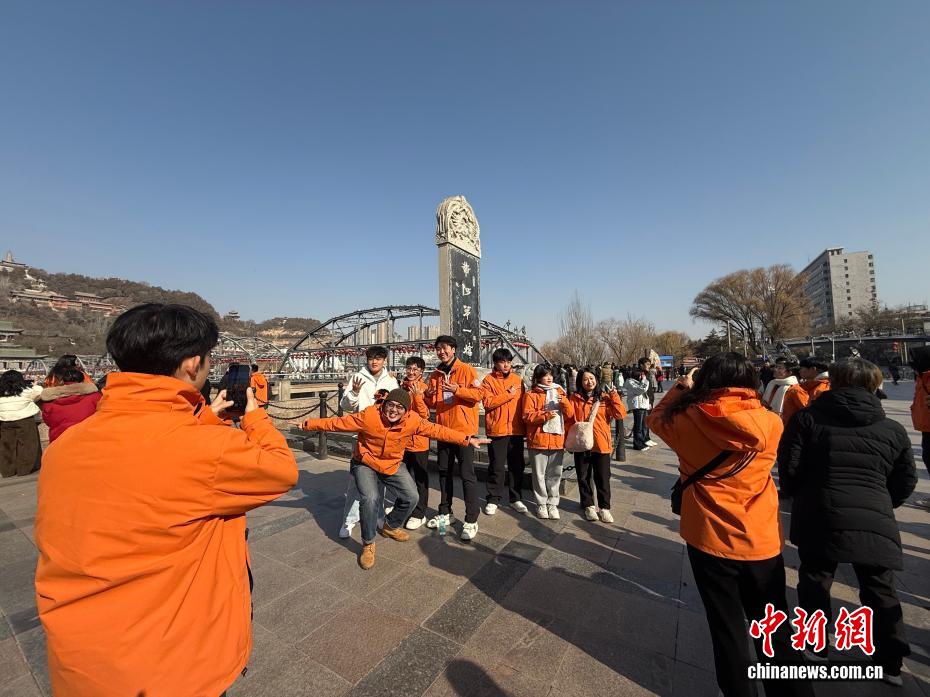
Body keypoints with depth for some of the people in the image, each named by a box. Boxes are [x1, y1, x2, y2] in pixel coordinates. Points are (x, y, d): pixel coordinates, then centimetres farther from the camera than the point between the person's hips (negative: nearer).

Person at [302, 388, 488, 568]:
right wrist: (309, 424, -14)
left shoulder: (413, 420, -20)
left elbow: (437, 430, -15)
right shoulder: (369, 415, -27)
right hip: (365, 464, -3)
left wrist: (466, 439, -19)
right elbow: (338, 422, -17)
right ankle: (368, 544, 4)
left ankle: (391, 527, 30)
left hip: (393, 465, 4)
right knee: (371, 498, -24)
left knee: (411, 497, -3)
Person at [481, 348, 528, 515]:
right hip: (497, 430, -3)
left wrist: (525, 426, 7)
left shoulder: (518, 380, 9)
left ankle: (516, 498, 26)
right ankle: (493, 500, 19)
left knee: (517, 465, 12)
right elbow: (488, 403, -14)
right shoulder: (488, 380, -2)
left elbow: (522, 403, 11)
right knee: (496, 467, 4)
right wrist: (508, 394, -15)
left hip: (516, 429, 4)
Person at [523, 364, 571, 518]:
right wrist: (545, 415, -21)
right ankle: (541, 504, 20)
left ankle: (552, 503, 24)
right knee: (539, 474, 5)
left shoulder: (559, 392, 12)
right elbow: (527, 416, -10)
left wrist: (563, 401, -11)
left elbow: (570, 413, 7)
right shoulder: (531, 395, -1)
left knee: (555, 474, 10)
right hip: (538, 440, -3)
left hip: (557, 440, 4)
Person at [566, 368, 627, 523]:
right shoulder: (575, 398, -1)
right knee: (584, 477, 12)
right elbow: (569, 420, -1)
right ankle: (588, 505, 29)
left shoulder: (605, 398, 1)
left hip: (602, 444, 0)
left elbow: (621, 415, -8)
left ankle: (604, 507, 25)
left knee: (603, 478, 9)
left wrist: (614, 395, -12)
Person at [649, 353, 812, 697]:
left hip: (710, 540, -2)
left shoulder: (687, 420, -16)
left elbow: (657, 418, 5)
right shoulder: (771, 422, -11)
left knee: (727, 628, 17)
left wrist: (681, 387, 10)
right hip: (762, 541, 2)